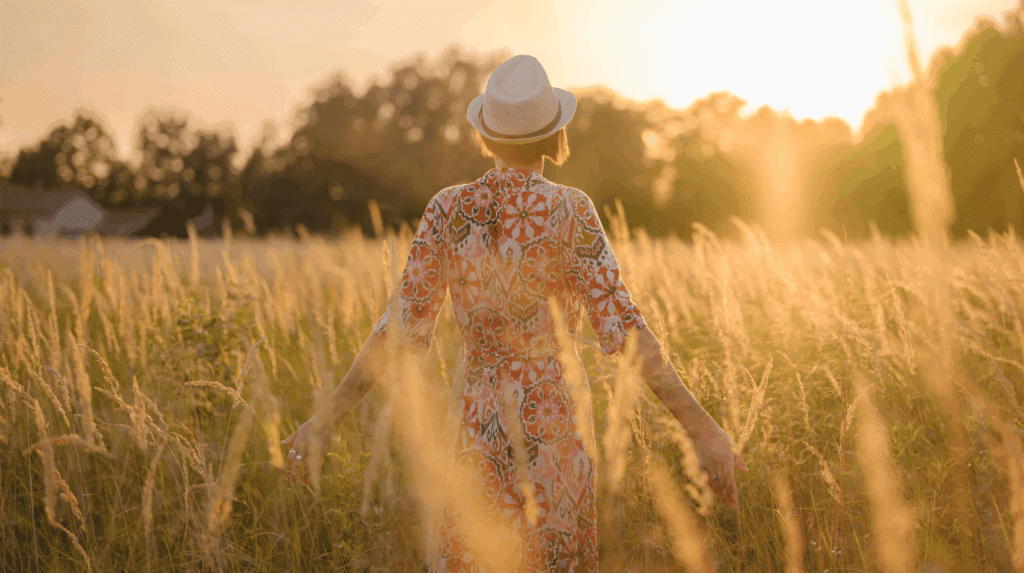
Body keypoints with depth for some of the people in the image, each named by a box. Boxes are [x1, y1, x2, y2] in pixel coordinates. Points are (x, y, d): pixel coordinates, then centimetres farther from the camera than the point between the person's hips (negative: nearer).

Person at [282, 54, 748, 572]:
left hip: (477, 427, 2)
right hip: (552, 422, -2)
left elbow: (404, 325, -7)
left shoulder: (447, 208, -4)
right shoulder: (570, 210, -11)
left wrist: (327, 417, -1)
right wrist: (702, 429, -15)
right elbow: (620, 327, -17)